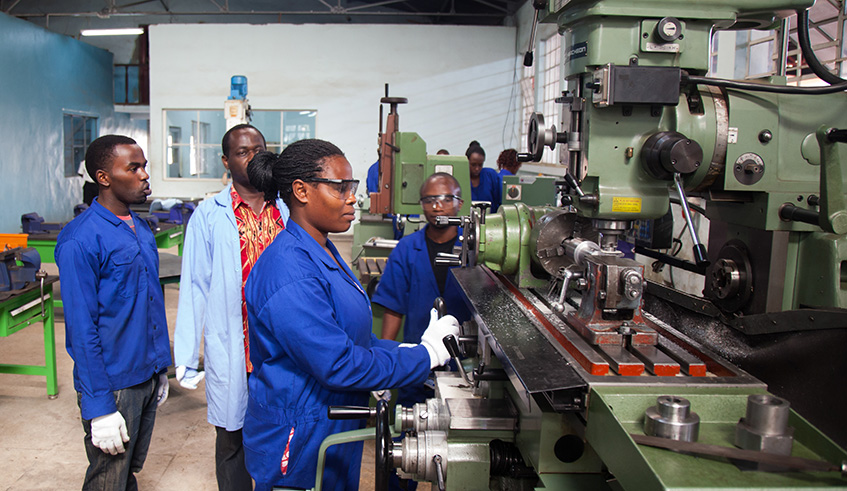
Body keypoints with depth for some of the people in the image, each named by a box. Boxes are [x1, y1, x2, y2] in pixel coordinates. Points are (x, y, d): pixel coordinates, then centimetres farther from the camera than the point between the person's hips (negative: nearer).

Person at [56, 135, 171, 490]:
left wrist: (161, 368, 15)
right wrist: (99, 407, -18)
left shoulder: (141, 229, 7)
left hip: (147, 378, 7)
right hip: (112, 384, -7)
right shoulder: (80, 240, -17)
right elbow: (81, 330, -18)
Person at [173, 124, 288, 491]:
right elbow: (194, 287, -4)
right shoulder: (209, 217, -3)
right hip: (232, 350, -2)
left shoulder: (286, 212, 5)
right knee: (232, 439, 13)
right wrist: (186, 358, -6)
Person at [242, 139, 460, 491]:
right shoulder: (288, 271, -26)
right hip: (299, 446, -9)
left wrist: (403, 350, -2)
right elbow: (339, 365, -27)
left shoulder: (323, 252, 7)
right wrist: (425, 356, -20)